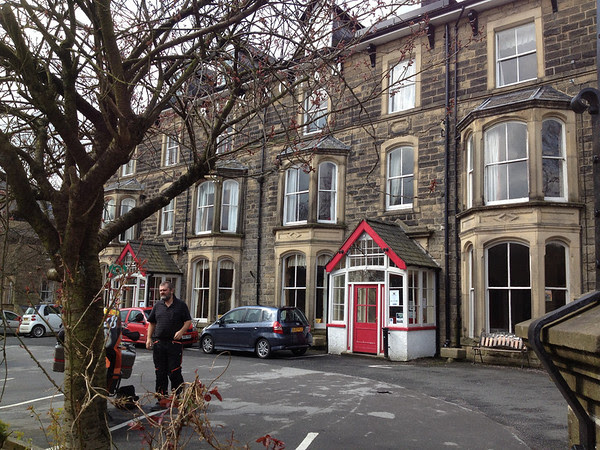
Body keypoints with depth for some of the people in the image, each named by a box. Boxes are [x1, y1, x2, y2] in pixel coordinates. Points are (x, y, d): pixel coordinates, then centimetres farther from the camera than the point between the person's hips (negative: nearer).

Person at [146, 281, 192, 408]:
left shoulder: (181, 305, 3)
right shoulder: (157, 306, 14)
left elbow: (188, 321, 2)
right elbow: (151, 323, 18)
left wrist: (181, 331, -15)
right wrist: (149, 338, 7)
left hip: (175, 344, -4)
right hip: (158, 343, 4)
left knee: (174, 373, -5)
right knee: (160, 373, 8)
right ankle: (162, 399, 16)